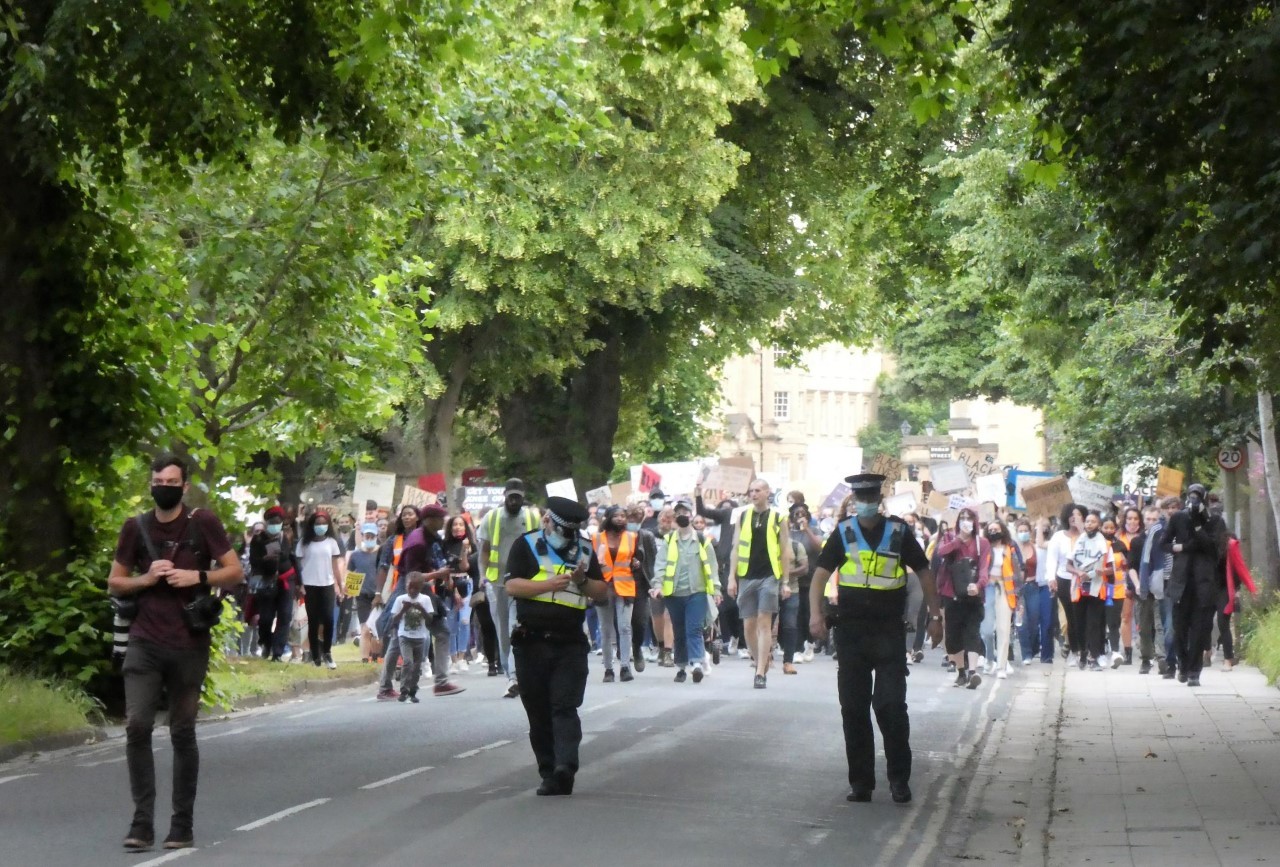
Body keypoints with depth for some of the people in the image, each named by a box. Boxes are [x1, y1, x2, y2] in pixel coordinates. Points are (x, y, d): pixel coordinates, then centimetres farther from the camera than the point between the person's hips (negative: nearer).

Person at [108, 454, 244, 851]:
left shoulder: (203, 523, -1)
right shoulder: (136, 528, 5)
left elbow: (235, 572, 2)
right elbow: (114, 583, 11)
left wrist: (197, 577, -14)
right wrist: (146, 578, -8)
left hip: (189, 644, -1)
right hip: (144, 642, 1)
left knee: (182, 733, 5)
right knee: (137, 725, -13)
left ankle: (183, 824, 14)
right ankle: (142, 822, -8)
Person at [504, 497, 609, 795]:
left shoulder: (585, 550, 12)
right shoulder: (526, 545, 3)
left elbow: (603, 593, 13)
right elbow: (512, 586, -7)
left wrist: (583, 581, -7)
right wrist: (548, 584, -19)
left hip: (570, 644, 1)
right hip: (532, 642, 0)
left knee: (565, 707, -12)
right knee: (539, 712, 4)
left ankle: (565, 766, -25)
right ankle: (549, 774, 10)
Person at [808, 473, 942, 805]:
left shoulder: (898, 533, 2)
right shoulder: (843, 534, 4)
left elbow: (924, 573, 8)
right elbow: (821, 574, -1)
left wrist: (935, 617, 4)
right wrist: (816, 613, -16)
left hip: (889, 632, -2)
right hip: (851, 631, 2)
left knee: (891, 706, -7)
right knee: (853, 709, 5)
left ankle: (899, 778, 4)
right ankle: (860, 780, 13)